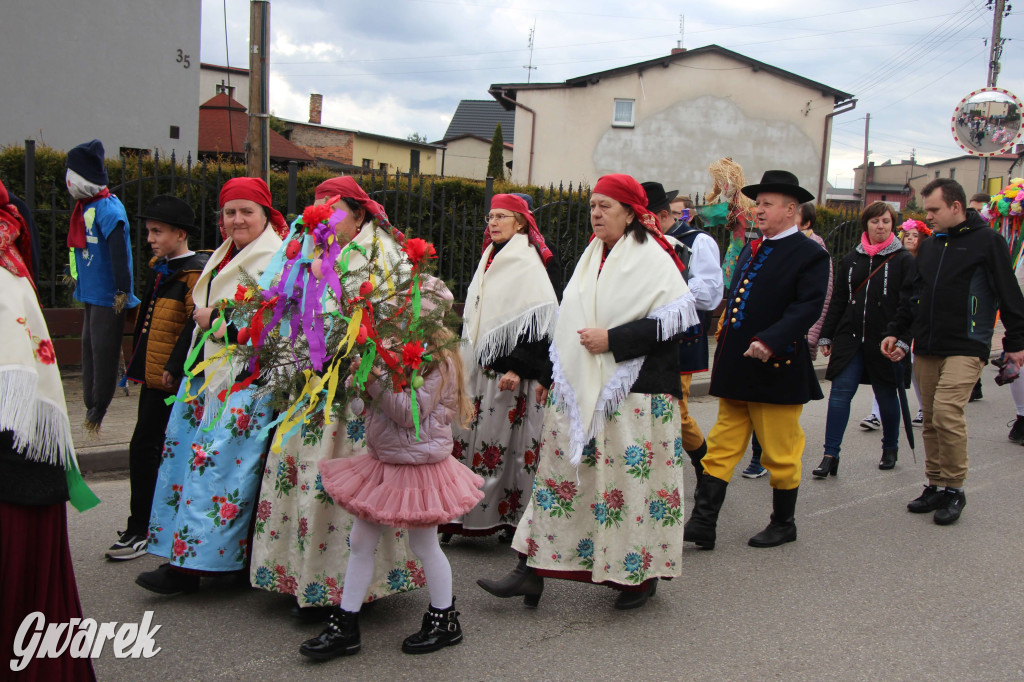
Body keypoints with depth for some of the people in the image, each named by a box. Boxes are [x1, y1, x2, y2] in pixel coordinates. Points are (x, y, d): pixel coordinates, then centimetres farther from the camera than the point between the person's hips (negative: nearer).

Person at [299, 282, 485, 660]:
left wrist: (377, 382, -26)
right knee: (360, 542, 9)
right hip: (382, 462, 8)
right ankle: (344, 627, 19)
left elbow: (410, 412, -24)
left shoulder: (439, 362, -16)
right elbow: (374, 400, 14)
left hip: (418, 466, -8)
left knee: (425, 545, 6)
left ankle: (445, 621, 25)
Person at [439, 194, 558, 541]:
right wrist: (464, 361, 24)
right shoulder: (489, 259, 17)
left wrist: (518, 368, -22)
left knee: (497, 444, -5)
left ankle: (504, 515, 4)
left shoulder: (527, 264, -10)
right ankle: (462, 511, 15)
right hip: (477, 368, 8)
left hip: (506, 371, -8)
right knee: (465, 438, 7)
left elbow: (538, 320, -17)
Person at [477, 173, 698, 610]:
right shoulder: (591, 257, 15)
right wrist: (551, 375, 18)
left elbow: (676, 318, -16)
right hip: (579, 390, 7)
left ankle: (642, 574, 17)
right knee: (560, 471, 5)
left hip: (634, 393, -7)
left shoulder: (653, 259, -7)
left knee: (633, 476, 0)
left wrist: (613, 339, -18)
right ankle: (532, 570, 10)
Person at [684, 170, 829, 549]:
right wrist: (727, 354, 14)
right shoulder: (751, 250, 15)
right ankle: (703, 524, 6)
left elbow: (808, 307, -20)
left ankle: (783, 524, 23)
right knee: (722, 447, 5)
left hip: (776, 371, -7)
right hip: (737, 370, 7)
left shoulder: (810, 255, -8)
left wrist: (771, 341, -32)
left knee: (780, 453, 6)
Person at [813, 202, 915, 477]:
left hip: (885, 341, -2)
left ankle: (890, 448, 31)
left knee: (886, 396, 10)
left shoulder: (903, 260, 0)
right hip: (850, 338, 3)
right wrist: (826, 336, 9)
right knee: (840, 393, -7)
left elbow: (909, 304, -5)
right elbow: (838, 301, 13)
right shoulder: (851, 259, 10)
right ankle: (831, 456, -6)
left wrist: (901, 339, -15)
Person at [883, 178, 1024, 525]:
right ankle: (936, 485, 18)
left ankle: (954, 489, -4)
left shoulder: (987, 241, -3)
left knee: (947, 411, -18)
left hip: (966, 347, -7)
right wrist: (895, 331, 14)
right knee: (930, 417, 8)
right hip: (926, 347, 7)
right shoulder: (930, 245, 17)